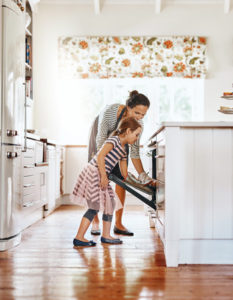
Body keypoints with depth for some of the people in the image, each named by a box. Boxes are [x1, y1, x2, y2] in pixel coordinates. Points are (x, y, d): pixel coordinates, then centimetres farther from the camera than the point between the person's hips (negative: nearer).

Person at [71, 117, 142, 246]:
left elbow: (124, 172, 25)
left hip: (101, 177, 10)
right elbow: (100, 156, -21)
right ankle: (78, 238, -3)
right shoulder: (114, 140, -10)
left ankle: (106, 236, 23)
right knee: (95, 207, -9)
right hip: (93, 174, -10)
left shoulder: (123, 151, 18)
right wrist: (104, 176, -21)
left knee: (110, 204, 12)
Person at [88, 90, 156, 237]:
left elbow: (134, 152, -21)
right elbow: (101, 138, -38)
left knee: (121, 179, -5)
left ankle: (118, 223, 2)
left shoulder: (138, 124, -26)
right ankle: (95, 222, 6)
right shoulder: (110, 111, -39)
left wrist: (143, 175, -28)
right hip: (101, 141, -3)